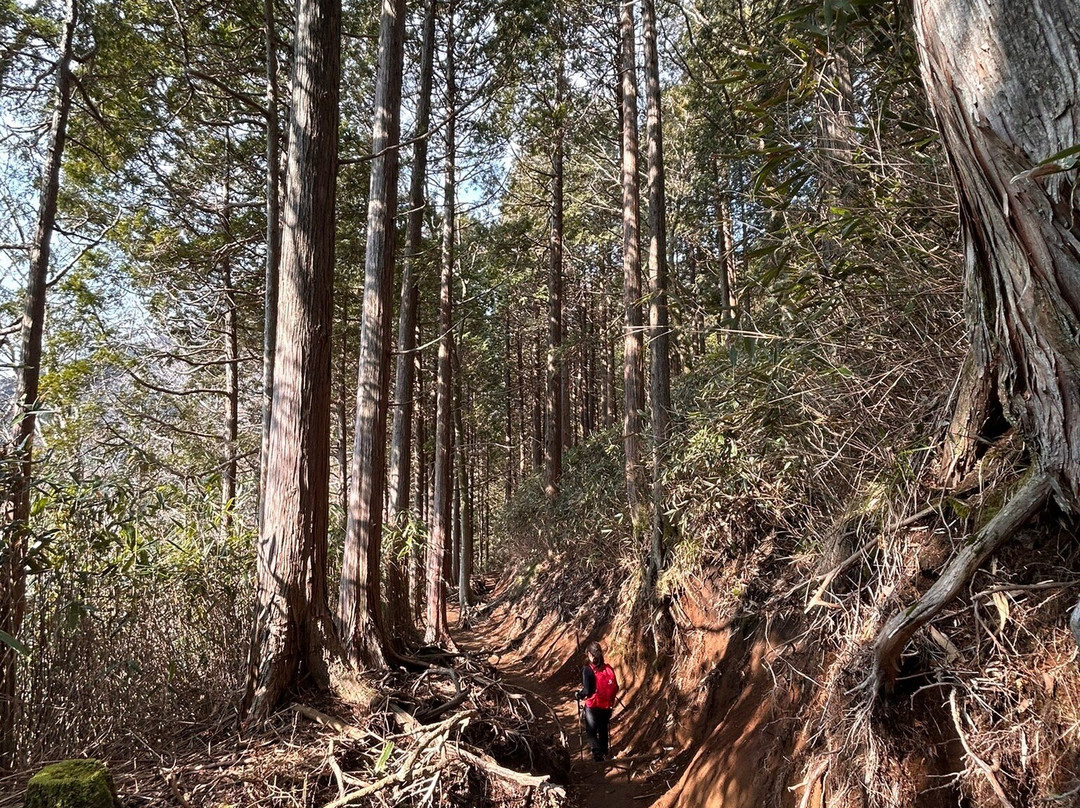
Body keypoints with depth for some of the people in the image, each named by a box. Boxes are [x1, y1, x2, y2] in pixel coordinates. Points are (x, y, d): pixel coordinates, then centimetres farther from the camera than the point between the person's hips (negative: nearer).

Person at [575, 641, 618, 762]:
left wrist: (579, 695, -2)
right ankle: (604, 753, 41)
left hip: (593, 707, -5)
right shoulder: (608, 668, -5)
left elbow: (587, 691, -22)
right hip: (607, 706, 5)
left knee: (591, 733, 10)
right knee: (603, 730, 26)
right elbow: (616, 688, 0)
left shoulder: (587, 670, -19)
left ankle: (598, 756, -7)